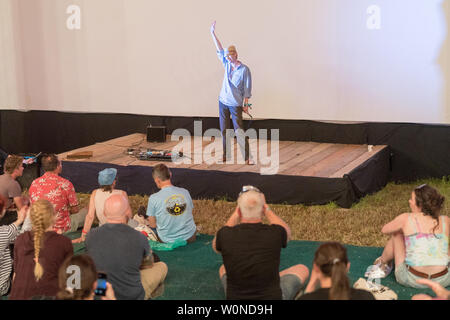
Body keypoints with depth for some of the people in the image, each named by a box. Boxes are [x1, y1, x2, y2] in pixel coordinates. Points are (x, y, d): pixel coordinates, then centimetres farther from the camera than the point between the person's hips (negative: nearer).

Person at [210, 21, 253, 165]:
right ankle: (226, 155, 19)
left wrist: (246, 104, -10)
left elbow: (247, 88, -8)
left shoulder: (244, 69, -10)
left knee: (239, 131, -11)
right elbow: (220, 50, 8)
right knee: (224, 130, 10)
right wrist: (213, 33, 6)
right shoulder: (227, 64, 5)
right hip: (223, 101, 6)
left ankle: (247, 157, -10)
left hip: (235, 104, -6)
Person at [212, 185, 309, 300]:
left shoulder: (225, 235, -19)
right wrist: (267, 210, 10)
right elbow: (287, 232, 8)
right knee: (302, 269, 24)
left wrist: (235, 216, 8)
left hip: (235, 297, 2)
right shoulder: (275, 234, -21)